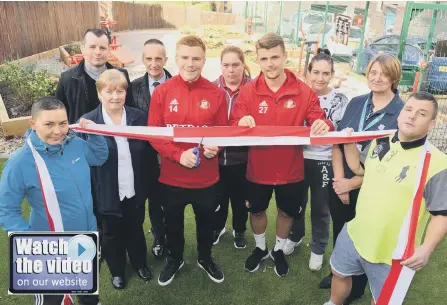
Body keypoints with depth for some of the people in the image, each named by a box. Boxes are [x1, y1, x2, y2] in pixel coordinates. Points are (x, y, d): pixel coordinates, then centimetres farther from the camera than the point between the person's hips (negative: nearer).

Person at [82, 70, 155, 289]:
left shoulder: (140, 118, -5)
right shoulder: (87, 122, -12)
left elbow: (150, 153, 0)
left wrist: (151, 182, -2)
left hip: (135, 190, 2)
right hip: (106, 194, -2)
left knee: (135, 229, 23)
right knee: (111, 234, 19)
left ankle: (140, 263, 48)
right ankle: (117, 271, 45)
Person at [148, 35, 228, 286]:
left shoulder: (216, 94, -6)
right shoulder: (162, 92, -8)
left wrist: (215, 146, -20)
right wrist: (178, 154, -21)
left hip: (207, 175, 1)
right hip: (172, 175, 0)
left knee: (206, 220, 20)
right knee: (173, 221, 20)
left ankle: (206, 258, 47)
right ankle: (175, 259, 47)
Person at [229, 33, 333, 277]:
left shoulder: (304, 92, -10)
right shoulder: (248, 92, -10)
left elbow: (317, 122, -4)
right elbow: (232, 127, -9)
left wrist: (324, 126, -28)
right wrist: (241, 123, -32)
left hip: (291, 169, 0)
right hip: (258, 169, 0)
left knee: (287, 212, 20)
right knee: (257, 211, 20)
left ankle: (279, 250, 48)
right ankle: (260, 248, 48)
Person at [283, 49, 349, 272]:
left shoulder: (340, 100, -6)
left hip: (325, 162, -1)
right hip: (299, 159, 2)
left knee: (321, 208, 13)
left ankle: (318, 249, 34)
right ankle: (295, 237, 44)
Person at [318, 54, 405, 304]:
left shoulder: (403, 113, -13)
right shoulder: (356, 103, 0)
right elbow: (337, 142, -1)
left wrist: (353, 183, -14)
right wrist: (339, 179, -11)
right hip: (341, 185, 4)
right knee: (339, 233, 20)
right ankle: (337, 273, 47)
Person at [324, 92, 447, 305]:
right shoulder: (381, 143, -1)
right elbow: (360, 168, 16)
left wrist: (426, 249, -29)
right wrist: (348, 142, 2)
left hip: (392, 254, -5)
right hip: (355, 236, 6)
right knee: (339, 273, 26)